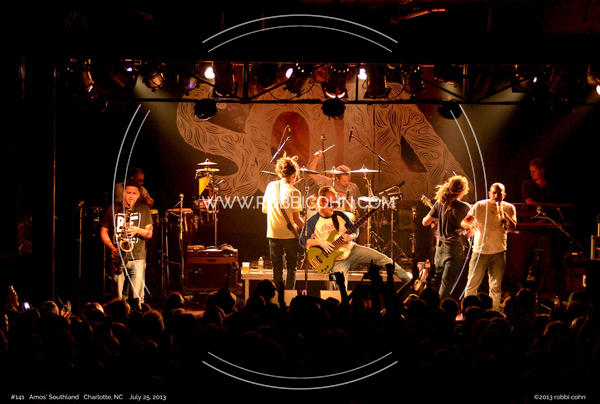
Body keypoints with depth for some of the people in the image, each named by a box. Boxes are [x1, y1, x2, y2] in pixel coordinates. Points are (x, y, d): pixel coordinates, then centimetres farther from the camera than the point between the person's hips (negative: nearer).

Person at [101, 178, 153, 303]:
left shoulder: (144, 209, 11)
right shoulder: (112, 209, 11)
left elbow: (149, 234, 10)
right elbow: (103, 231, 12)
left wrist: (138, 230, -11)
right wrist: (112, 247, -5)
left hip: (137, 258, -1)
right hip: (118, 257, 1)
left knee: (137, 298, -9)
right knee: (117, 298, -2)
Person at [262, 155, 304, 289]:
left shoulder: (271, 186, 0)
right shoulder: (294, 192, -12)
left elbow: (264, 209, 9)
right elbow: (296, 219, -11)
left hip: (273, 234, 4)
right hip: (289, 234, -3)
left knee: (277, 268, 11)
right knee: (291, 268, 9)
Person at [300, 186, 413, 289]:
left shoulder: (340, 215, 5)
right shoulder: (312, 221, -6)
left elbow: (355, 230, 11)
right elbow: (303, 240, -10)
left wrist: (351, 236, -13)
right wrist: (320, 242, -23)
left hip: (350, 250, 3)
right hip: (336, 260, -3)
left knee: (381, 258, -6)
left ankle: (406, 277, 5)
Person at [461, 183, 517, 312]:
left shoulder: (509, 208, 4)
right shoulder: (480, 206, -1)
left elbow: (512, 228, -8)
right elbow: (463, 222, -6)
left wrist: (503, 213, -22)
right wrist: (471, 225, -29)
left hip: (499, 252, 1)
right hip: (480, 251, -1)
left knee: (496, 287, 4)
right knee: (472, 285, -2)